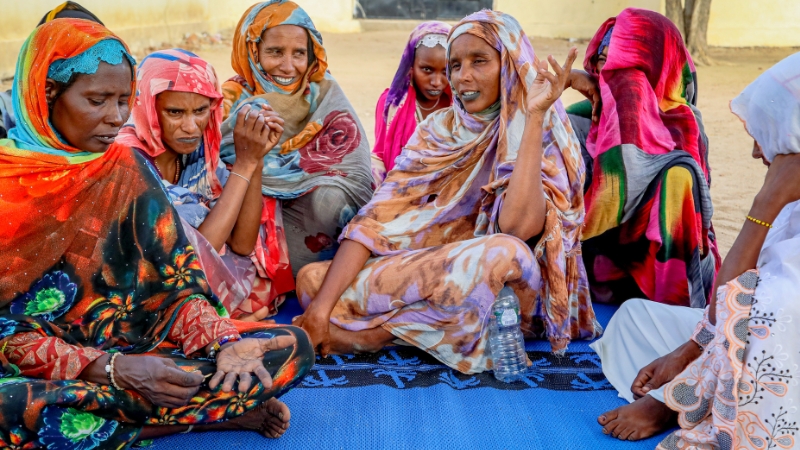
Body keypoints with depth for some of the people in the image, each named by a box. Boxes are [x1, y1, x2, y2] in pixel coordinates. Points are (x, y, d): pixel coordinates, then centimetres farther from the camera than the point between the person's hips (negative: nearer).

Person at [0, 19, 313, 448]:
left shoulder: (126, 167, 5)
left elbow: (175, 274, 3)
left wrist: (221, 340, -17)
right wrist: (113, 369, -24)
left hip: (136, 352, 3)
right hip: (39, 374, -3)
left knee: (291, 348, -10)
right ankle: (218, 409, -20)